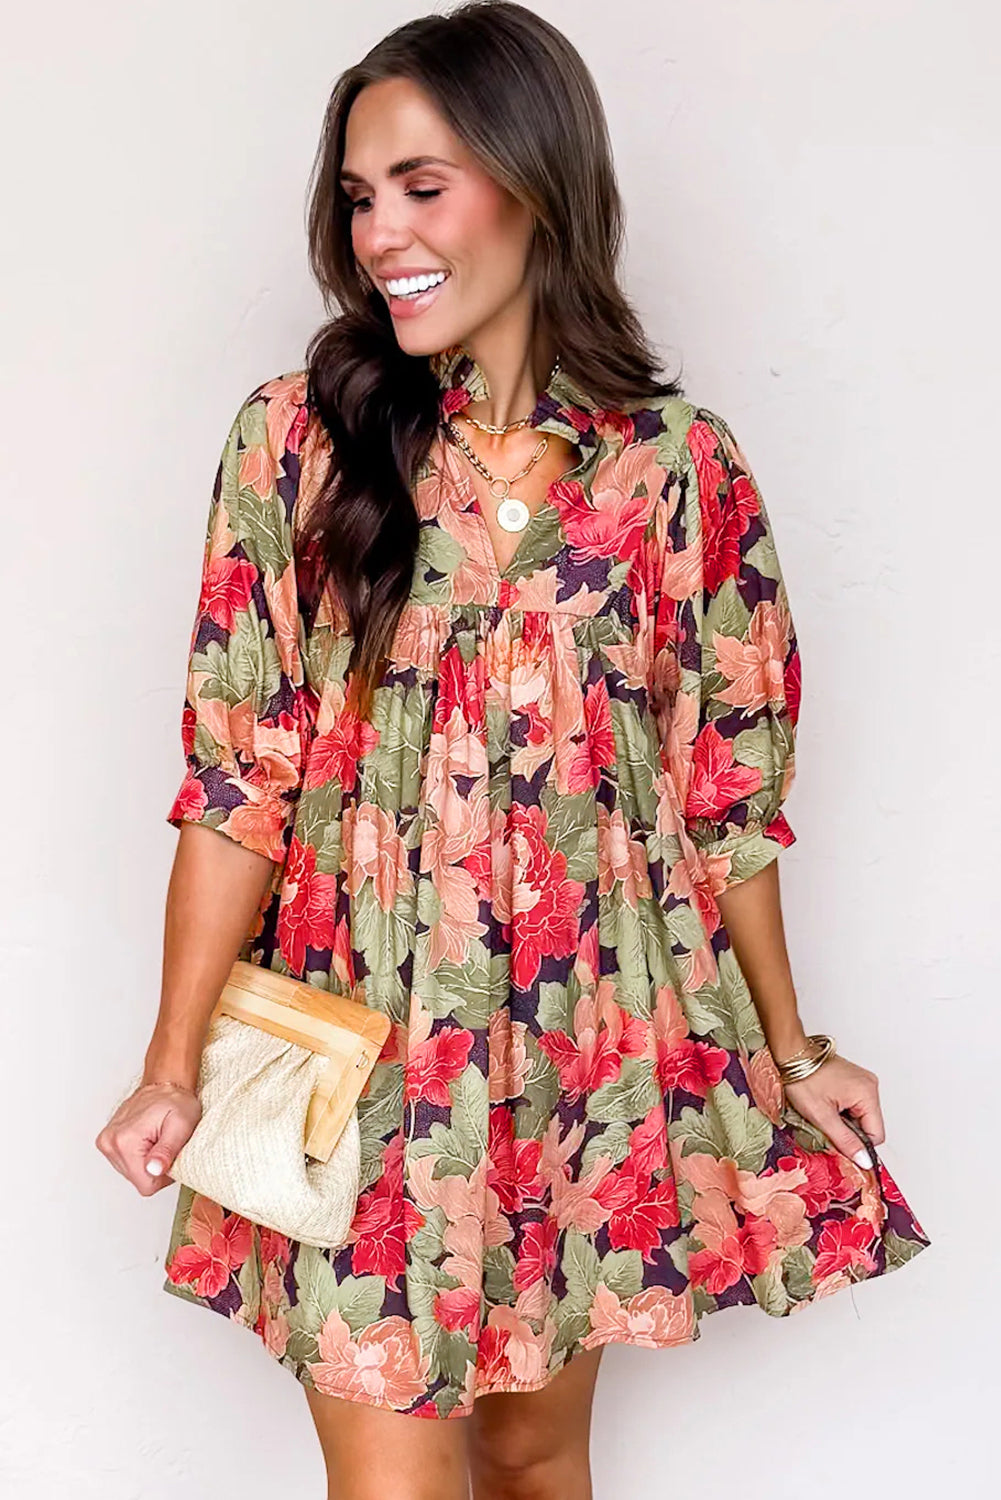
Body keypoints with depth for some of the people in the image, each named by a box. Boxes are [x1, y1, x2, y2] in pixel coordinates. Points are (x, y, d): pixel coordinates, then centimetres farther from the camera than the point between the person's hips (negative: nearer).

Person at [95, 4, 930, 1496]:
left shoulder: (679, 464, -3)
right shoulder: (298, 438, -4)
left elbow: (724, 784, 4)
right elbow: (236, 777, -4)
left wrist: (788, 1049, 9)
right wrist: (176, 1063, -7)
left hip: (593, 1037, 1)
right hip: (361, 1041, -1)